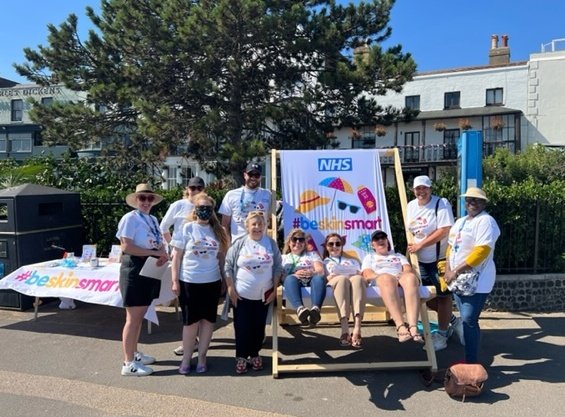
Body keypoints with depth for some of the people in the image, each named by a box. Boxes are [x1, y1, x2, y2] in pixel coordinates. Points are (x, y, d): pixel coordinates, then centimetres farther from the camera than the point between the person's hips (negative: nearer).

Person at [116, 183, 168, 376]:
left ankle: (134, 353, 29)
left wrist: (163, 254, -7)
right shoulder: (130, 218, -11)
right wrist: (155, 252, -19)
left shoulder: (153, 219, 13)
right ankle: (128, 363, 6)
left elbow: (160, 243, 16)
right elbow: (126, 247, -20)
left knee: (140, 316, 16)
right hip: (135, 270, -8)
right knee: (133, 318, -3)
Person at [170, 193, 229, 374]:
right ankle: (186, 359, 22)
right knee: (190, 321, 7)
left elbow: (221, 256, 11)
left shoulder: (217, 230, 5)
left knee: (208, 320, 9)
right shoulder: (187, 228, -4)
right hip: (189, 282, -2)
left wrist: (225, 278, 9)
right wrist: (175, 281, -6)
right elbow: (177, 256, -2)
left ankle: (202, 357, 23)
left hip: (212, 282, 3)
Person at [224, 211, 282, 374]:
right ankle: (241, 357, 23)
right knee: (242, 328, 6)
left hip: (263, 295, 2)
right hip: (242, 295, -2)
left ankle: (255, 354, 31)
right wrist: (231, 290, -7)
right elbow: (228, 267, -4)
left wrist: (274, 290, -1)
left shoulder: (271, 244, 0)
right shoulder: (239, 243, -6)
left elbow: (277, 267, 3)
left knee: (259, 327, 13)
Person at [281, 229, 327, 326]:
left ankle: (316, 309, -60)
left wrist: (311, 272, -11)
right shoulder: (283, 257, 28)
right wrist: (294, 274, -13)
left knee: (319, 278, -35)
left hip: (311, 279, 1)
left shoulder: (312, 254, 32)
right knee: (290, 279, -37)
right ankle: (300, 308, -62)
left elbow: (321, 271, 13)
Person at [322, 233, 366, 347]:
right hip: (334, 283, -1)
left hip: (355, 280, 2)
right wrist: (329, 277, -6)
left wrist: (356, 276, 1)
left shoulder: (352, 261, 41)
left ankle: (357, 329, -55)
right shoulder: (324, 263, 33)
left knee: (358, 279, -38)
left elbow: (361, 275, 24)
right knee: (342, 279, -41)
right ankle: (345, 330, -55)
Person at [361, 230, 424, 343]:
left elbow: (408, 270, 16)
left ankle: (413, 327, -52)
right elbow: (367, 275, 11)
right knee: (386, 279, -41)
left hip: (401, 278, 2)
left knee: (411, 277, -37)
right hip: (380, 280, -2)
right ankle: (401, 326, -54)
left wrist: (403, 274, -10)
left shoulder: (399, 256, 38)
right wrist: (383, 276, -11)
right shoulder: (369, 257, 32)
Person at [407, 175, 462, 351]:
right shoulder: (411, 206, 6)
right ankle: (452, 321, 36)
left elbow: (444, 231, -22)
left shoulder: (441, 204, -15)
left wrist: (420, 245, -19)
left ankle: (442, 335, 19)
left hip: (440, 259, -7)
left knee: (443, 296, 5)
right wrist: (412, 248, 3)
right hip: (420, 259, 7)